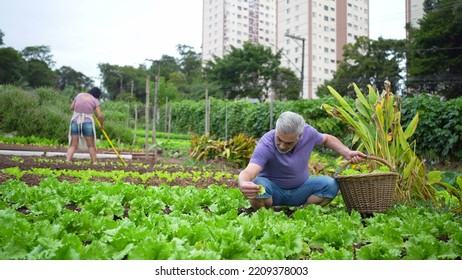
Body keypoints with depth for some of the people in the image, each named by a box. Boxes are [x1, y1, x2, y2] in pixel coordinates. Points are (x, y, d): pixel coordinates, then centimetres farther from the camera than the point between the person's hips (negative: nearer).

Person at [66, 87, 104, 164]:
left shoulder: (79, 95, 9)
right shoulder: (95, 100, -1)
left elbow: (71, 107, 15)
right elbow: (100, 116, -7)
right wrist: (101, 124, 9)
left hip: (75, 121, 3)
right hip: (87, 123, -3)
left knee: (73, 145, 4)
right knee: (91, 145, 9)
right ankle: (94, 163, 12)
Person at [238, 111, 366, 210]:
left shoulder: (308, 132, -16)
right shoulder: (265, 145, -30)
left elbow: (327, 139, 8)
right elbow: (248, 172, -45)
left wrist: (347, 153, -5)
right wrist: (243, 184, -69)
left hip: (300, 189, 4)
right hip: (273, 189, -4)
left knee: (330, 185, -21)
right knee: (259, 185, -37)